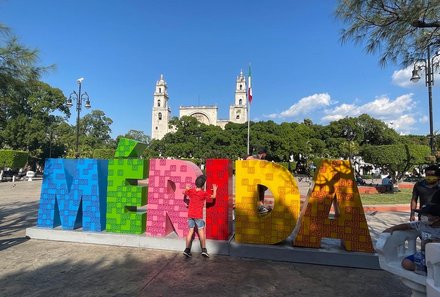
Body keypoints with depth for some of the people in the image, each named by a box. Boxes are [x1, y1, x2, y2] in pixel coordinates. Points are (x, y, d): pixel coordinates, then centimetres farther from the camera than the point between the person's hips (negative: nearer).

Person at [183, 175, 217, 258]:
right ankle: (204, 250, 3)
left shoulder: (191, 191, 0)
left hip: (190, 214, 4)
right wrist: (214, 190, 15)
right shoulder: (204, 193, -11)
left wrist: (187, 188, 39)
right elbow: (213, 196, -2)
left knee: (191, 231, 10)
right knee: (201, 231, 4)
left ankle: (187, 249, 8)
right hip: (198, 215, -4)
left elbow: (184, 193, 19)